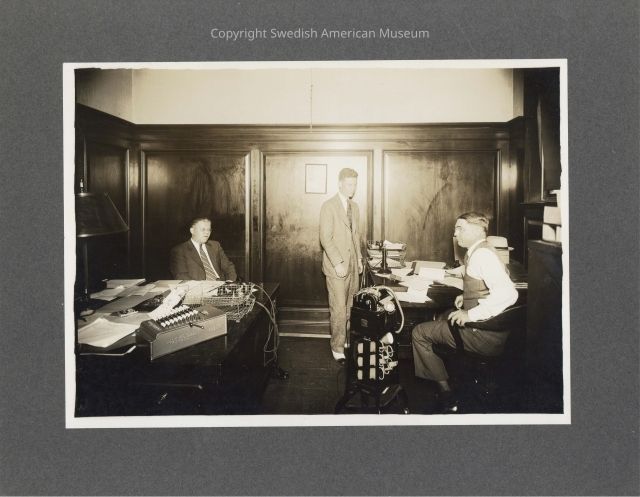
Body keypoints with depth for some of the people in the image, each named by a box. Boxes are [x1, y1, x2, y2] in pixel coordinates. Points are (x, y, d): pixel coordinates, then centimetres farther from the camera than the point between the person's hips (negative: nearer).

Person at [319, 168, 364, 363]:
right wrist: (338, 262, -18)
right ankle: (337, 347, 6)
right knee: (338, 308, -4)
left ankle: (344, 338, 20)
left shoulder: (354, 206, 13)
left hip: (352, 264, 6)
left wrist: (359, 258, 15)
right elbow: (325, 238, -14)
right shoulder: (328, 206, -9)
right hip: (336, 265, -6)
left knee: (349, 306, 7)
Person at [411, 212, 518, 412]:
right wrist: (467, 296, 10)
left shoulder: (482, 254, -20)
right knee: (438, 318, 29)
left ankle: (447, 395, 6)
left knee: (419, 333, -3)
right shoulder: (477, 253, 9)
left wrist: (470, 314, -29)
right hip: (481, 325, 10)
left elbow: (508, 294, -32)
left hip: (484, 335, -10)